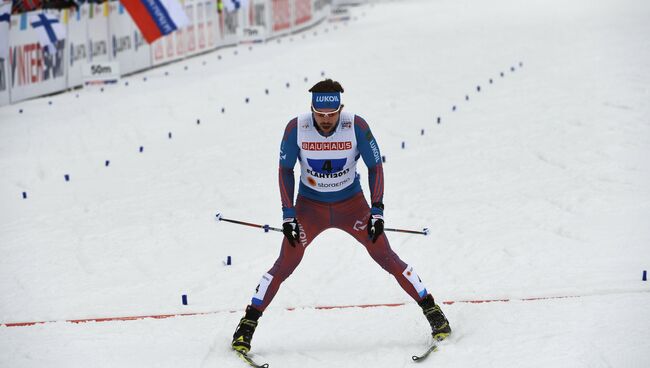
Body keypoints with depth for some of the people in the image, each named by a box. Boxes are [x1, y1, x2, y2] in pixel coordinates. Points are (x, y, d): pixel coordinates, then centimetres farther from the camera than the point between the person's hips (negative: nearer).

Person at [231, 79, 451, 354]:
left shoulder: (357, 126, -21)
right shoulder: (296, 128, -20)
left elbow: (375, 166, -8)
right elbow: (285, 169, -6)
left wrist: (377, 210, -14)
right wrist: (288, 214, -10)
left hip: (351, 204, 0)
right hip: (310, 205, 0)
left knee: (386, 258, -2)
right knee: (284, 266, -6)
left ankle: (431, 310, 9)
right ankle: (248, 323, 6)